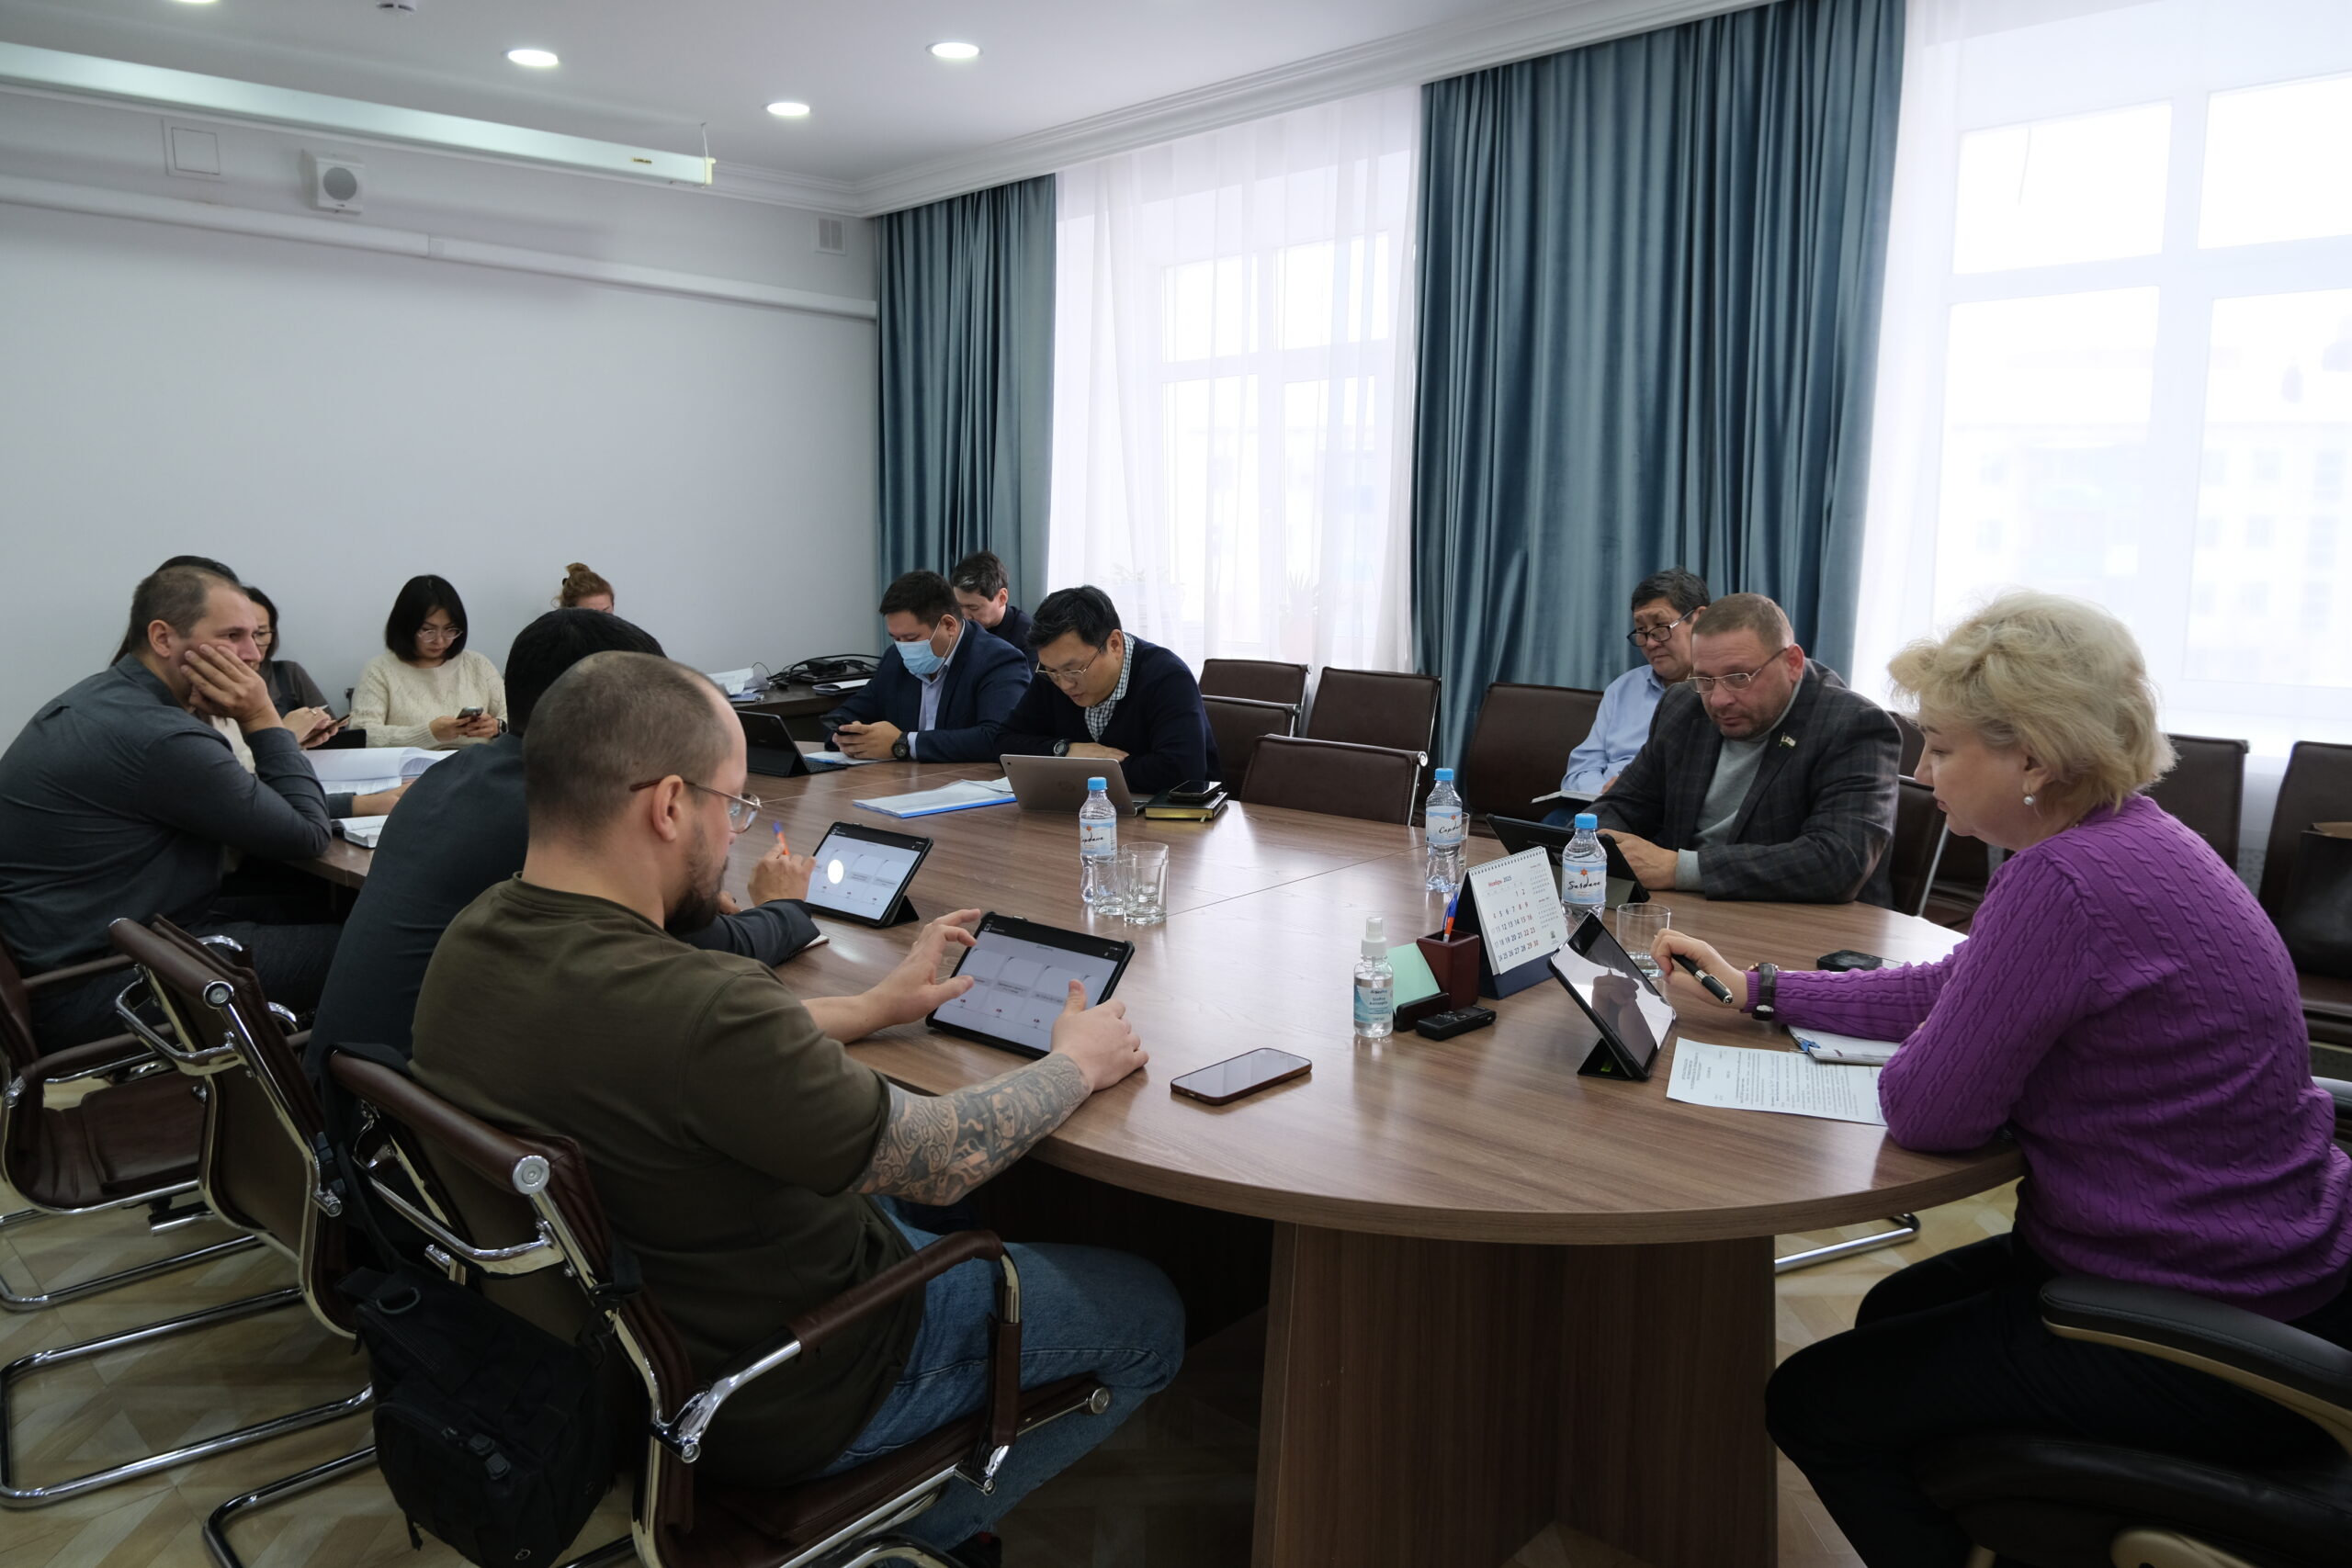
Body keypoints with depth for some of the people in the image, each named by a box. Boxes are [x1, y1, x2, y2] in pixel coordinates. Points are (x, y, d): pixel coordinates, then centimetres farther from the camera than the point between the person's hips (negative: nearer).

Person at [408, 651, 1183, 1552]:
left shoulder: (473, 939, -11)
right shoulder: (697, 1012, -37)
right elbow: (944, 1162, -23)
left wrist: (873, 1007, 14)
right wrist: (1078, 1062, -5)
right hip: (773, 1403, -8)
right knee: (1148, 1314, 9)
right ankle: (923, 1525, 19)